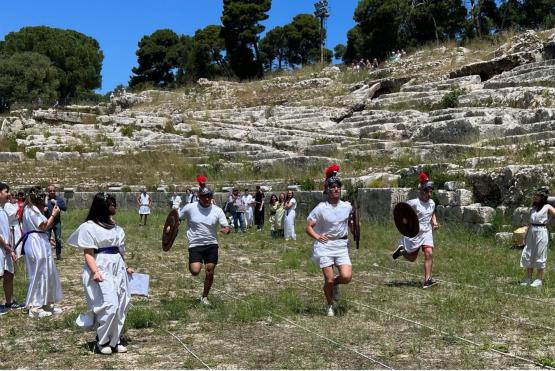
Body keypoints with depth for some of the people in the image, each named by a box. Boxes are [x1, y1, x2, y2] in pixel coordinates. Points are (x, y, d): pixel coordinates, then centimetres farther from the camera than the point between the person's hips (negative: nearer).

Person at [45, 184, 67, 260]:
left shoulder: (59, 199, 3)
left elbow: (65, 208, -6)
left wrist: (56, 203, -14)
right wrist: (43, 209, -11)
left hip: (57, 222, 0)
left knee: (58, 239, 1)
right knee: (47, 239, 3)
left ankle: (58, 254, 11)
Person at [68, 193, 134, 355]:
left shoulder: (113, 225, 15)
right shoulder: (89, 227, -8)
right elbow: (88, 253, -13)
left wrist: (126, 267, 22)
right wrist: (95, 271, -25)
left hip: (118, 268, 8)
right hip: (101, 270, -8)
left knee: (121, 306, 7)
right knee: (109, 306, -13)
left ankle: (115, 340, 19)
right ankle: (102, 341, 5)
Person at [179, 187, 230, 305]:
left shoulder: (217, 210, -1)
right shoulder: (190, 208, -4)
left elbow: (226, 227, -5)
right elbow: (177, 218, 12)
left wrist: (226, 229, -28)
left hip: (211, 245, 2)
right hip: (195, 244, -2)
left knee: (210, 273, 3)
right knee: (195, 271, -20)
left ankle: (204, 297, 26)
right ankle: (197, 264, 19)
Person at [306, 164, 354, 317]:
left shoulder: (347, 206, 3)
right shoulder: (321, 208, -7)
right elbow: (308, 227, -5)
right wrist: (317, 237, -21)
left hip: (342, 245, 3)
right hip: (325, 245, -3)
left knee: (346, 276, -14)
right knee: (329, 280, -2)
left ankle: (335, 284, 22)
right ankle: (329, 306, 25)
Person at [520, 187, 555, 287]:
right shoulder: (534, 207, 13)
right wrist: (526, 235, 15)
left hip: (541, 232, -6)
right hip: (531, 232, 6)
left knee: (539, 256, -1)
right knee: (527, 254, 7)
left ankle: (539, 279, 8)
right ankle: (528, 278, 16)